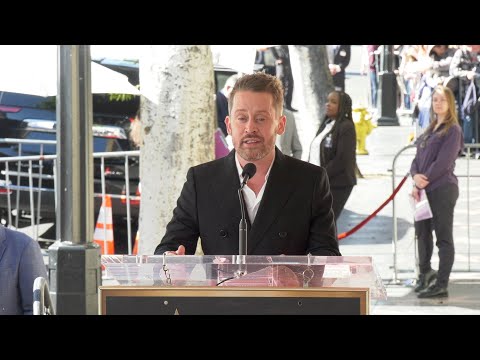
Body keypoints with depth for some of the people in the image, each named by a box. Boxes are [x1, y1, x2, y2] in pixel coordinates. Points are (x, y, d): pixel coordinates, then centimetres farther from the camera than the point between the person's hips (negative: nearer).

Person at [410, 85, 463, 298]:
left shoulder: (452, 130, -8)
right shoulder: (430, 129, 17)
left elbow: (442, 162, -15)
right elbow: (418, 157, 13)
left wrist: (421, 183, -14)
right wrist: (415, 175, -8)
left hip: (442, 189, -8)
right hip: (425, 190, 8)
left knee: (443, 237, -4)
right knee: (422, 231, 17)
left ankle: (441, 285, -1)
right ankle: (425, 273, 34)